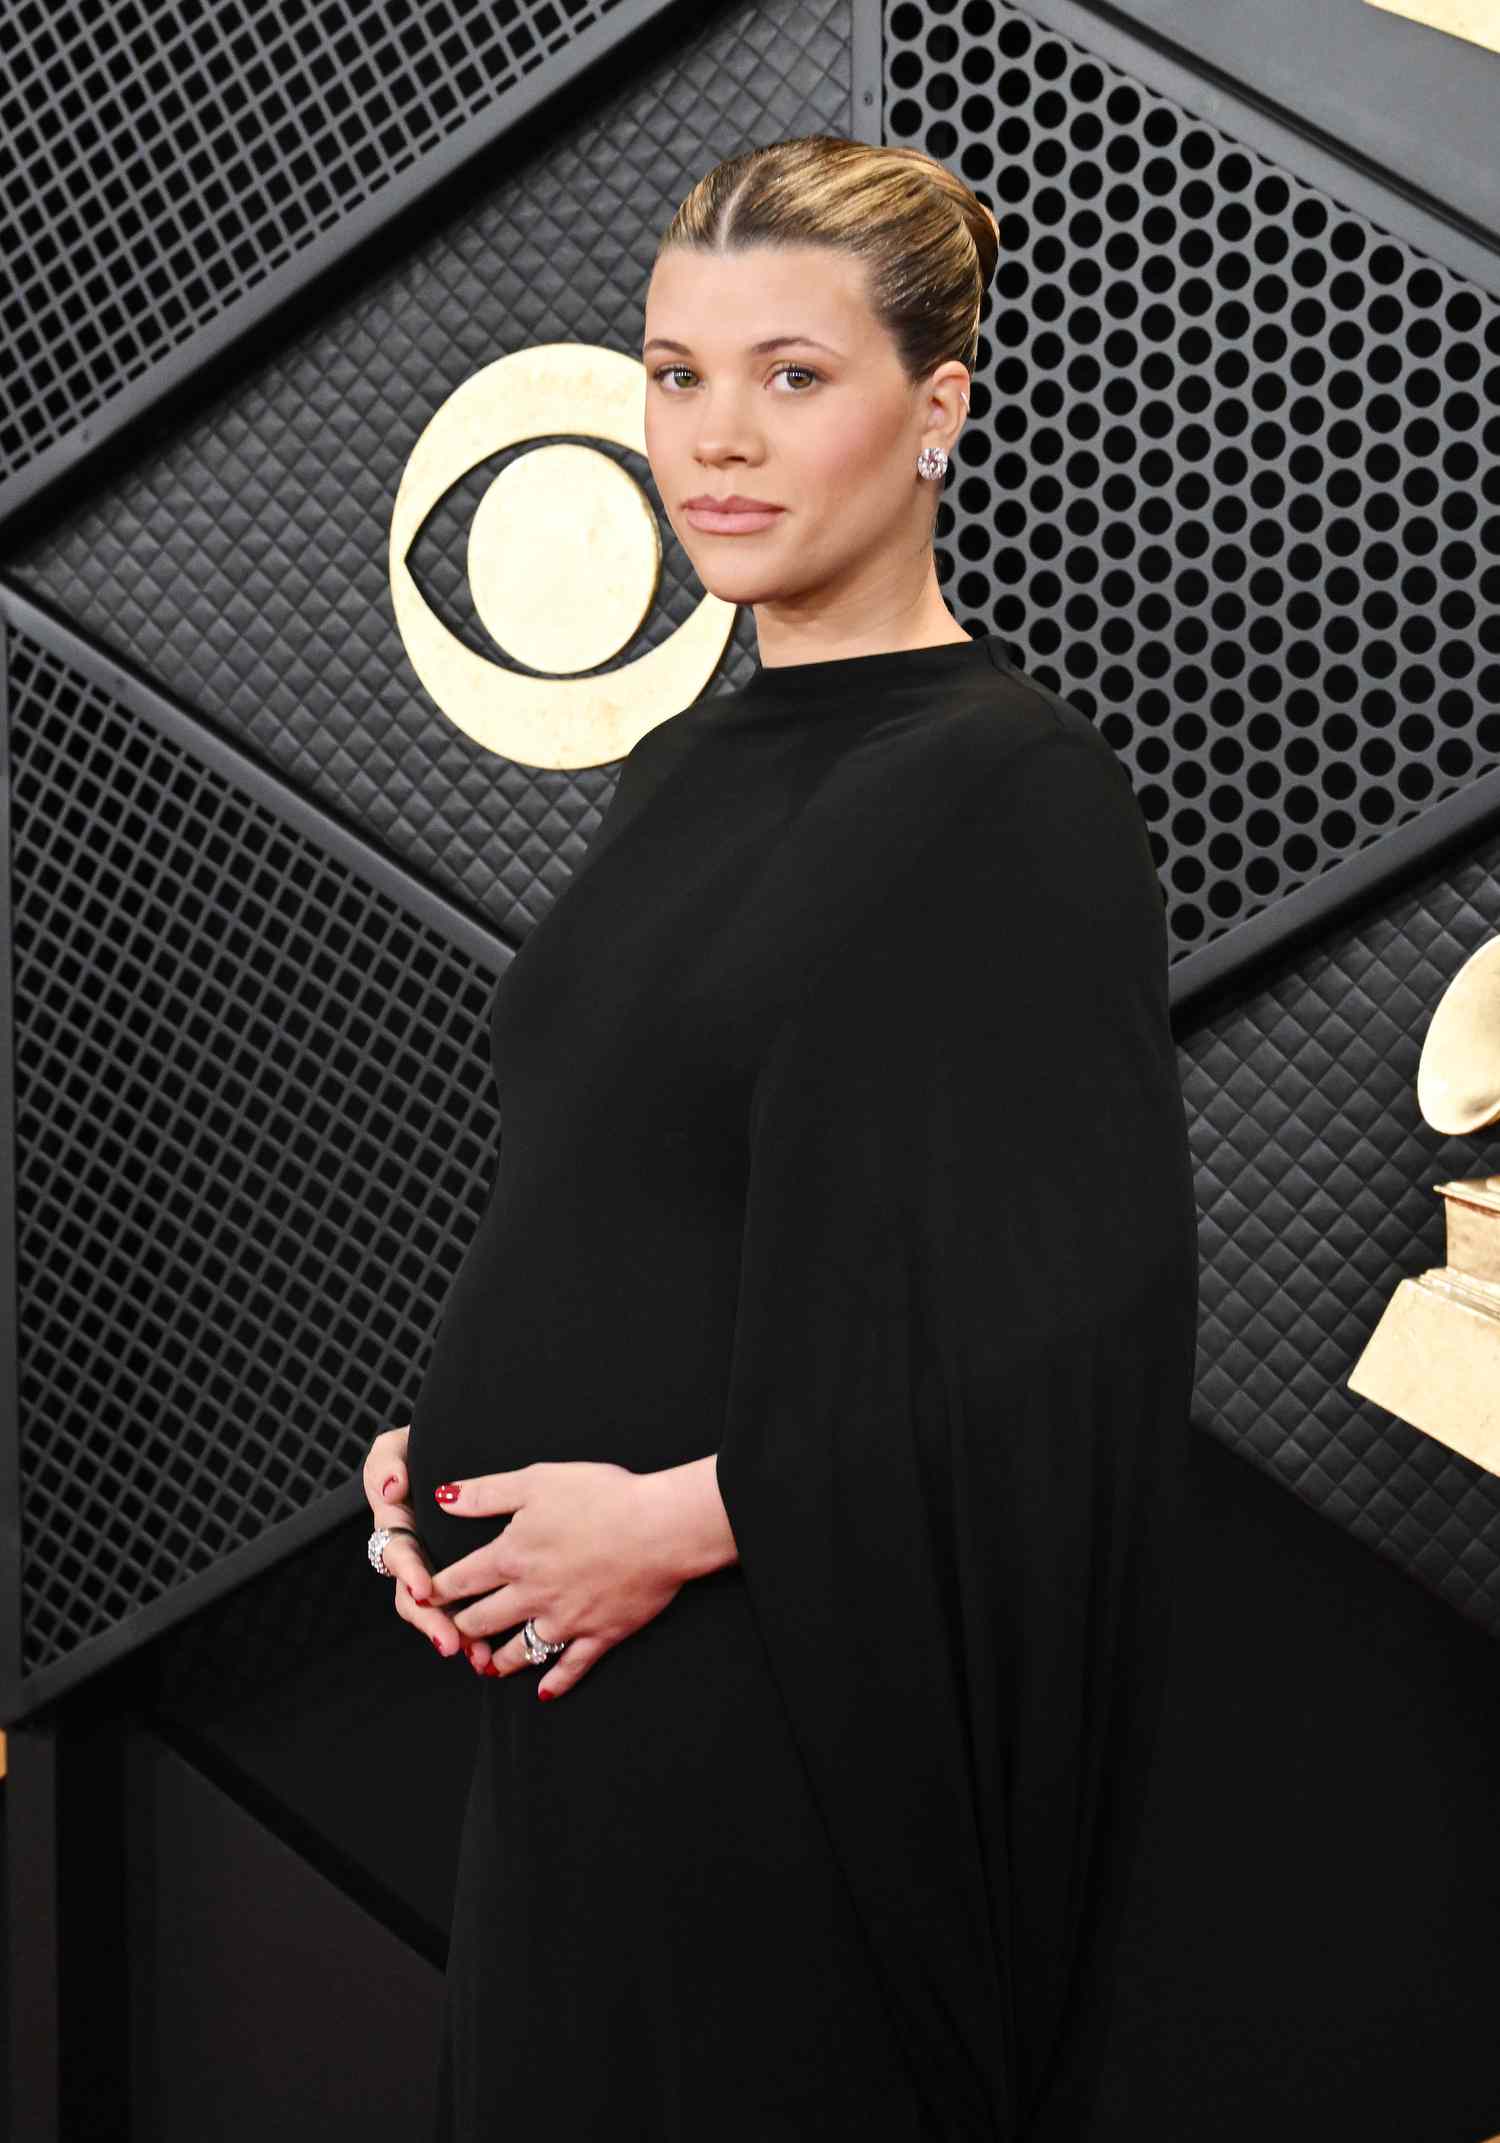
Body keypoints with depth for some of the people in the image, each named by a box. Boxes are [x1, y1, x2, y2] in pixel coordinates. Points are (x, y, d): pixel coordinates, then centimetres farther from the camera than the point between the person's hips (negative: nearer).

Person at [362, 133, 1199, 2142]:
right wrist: (445, 1447, 3)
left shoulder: (1013, 789, -15)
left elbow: (1081, 1317, -20)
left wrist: (693, 1514, -19)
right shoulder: (684, 770, 10)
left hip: (819, 1708, -8)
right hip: (589, 1673, 8)